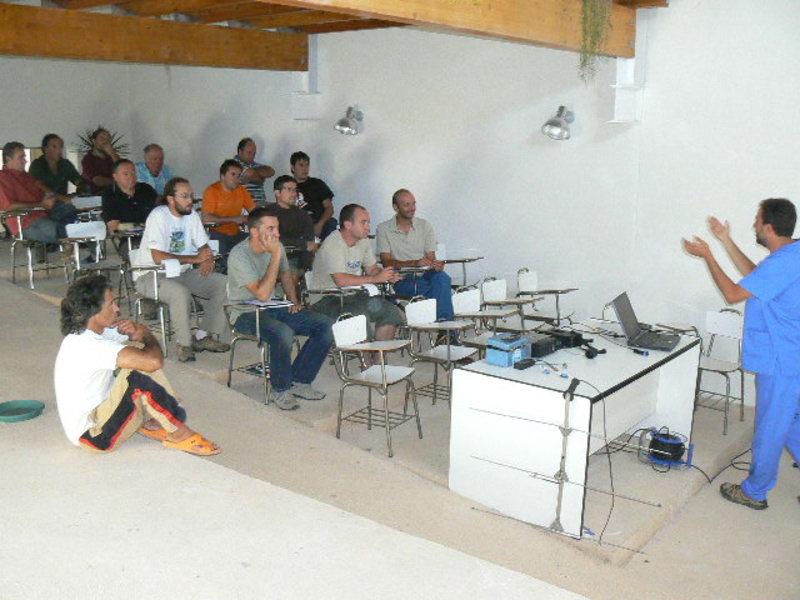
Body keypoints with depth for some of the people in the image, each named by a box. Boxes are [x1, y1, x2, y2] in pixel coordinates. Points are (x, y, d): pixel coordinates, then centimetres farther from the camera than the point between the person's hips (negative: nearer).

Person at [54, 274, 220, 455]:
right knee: (138, 375, -29)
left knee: (142, 362, 3)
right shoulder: (88, 346, -28)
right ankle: (178, 434, -12)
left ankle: (149, 421, -1)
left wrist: (137, 332, -11)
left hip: (98, 410, 10)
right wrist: (151, 342, -13)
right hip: (92, 435, -10)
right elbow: (154, 361, -38)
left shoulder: (91, 331, 1)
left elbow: (144, 330, 16)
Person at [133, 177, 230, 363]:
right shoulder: (158, 216, -17)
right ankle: (185, 344, -18)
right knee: (181, 292, -37)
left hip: (181, 273, 7)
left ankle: (207, 337, -4)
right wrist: (194, 258, -20)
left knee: (223, 283, -9)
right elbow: (158, 257, -25)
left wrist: (207, 260, -15)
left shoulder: (192, 215, 5)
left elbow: (204, 246, 10)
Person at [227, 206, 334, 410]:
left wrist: (294, 300, 8)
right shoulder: (239, 255, -20)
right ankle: (280, 390, -15)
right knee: (283, 332, -38)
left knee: (326, 325, -10)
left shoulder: (277, 247, 2)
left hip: (274, 309, 7)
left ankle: (298, 381, -1)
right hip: (247, 314, -7)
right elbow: (262, 294, -28)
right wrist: (276, 256, -27)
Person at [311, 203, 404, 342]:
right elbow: (341, 280, -28)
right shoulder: (332, 245, -18)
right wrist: (376, 278, -23)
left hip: (352, 296, 8)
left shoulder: (363, 241, 9)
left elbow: (372, 269, 18)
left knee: (392, 312, -9)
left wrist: (387, 276, -6)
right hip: (329, 300, -8)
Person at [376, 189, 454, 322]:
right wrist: (414, 263, -20)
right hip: (400, 281, -3)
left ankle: (444, 320, -30)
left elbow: (431, 257, 6)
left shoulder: (424, 225, 13)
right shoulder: (384, 229, 4)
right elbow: (387, 262, -6)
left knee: (441, 277, -31)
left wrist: (435, 265, -20)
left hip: (424, 277, 3)